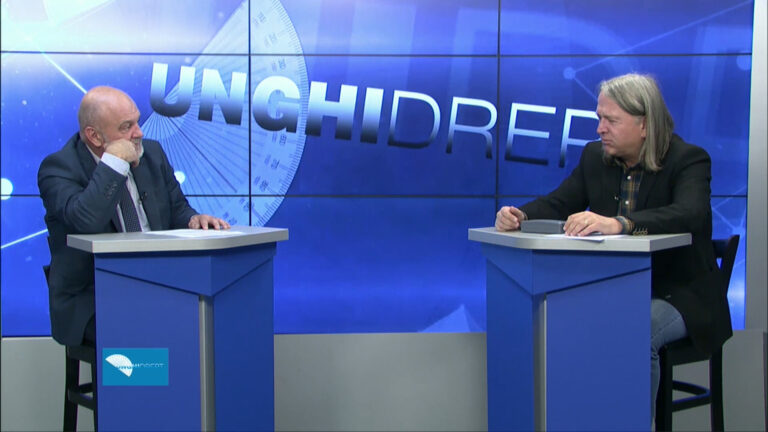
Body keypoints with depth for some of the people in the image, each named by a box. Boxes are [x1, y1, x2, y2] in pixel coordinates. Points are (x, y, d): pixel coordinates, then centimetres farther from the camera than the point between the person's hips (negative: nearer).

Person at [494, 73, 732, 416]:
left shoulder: (688, 159, -14)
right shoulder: (595, 156, 5)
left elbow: (689, 215, -33)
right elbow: (558, 203, 6)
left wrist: (618, 223, -50)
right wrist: (520, 216, -19)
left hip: (678, 294, -5)